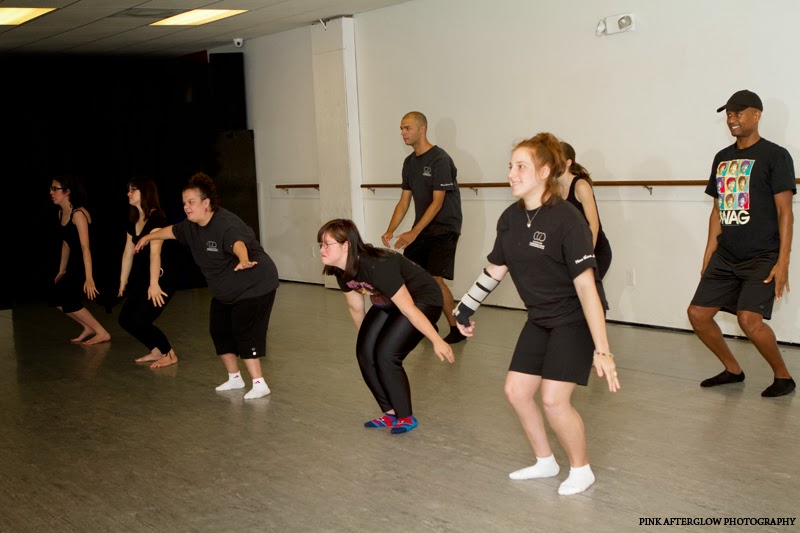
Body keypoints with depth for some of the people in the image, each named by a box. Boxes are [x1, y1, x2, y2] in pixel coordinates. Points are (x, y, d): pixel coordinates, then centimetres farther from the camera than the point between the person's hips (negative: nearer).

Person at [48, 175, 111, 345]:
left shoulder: (78, 214, -19)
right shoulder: (61, 213, 8)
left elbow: (85, 247, -26)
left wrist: (88, 278, -31)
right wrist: (61, 271, 19)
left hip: (90, 264, -9)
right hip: (76, 264, 9)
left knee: (68, 300, -13)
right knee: (56, 297, 6)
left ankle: (102, 333, -3)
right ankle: (89, 328, 18)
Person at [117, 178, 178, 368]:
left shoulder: (156, 219, -17)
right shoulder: (133, 223, 10)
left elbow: (155, 252, -26)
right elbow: (128, 254, 15)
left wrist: (154, 284, -34)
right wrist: (123, 284, 18)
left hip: (162, 278, -9)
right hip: (143, 278, 9)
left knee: (140, 321, -13)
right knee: (125, 319, 6)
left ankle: (170, 354, 6)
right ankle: (156, 351, 20)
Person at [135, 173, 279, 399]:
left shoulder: (226, 224, -29)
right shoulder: (191, 226, 0)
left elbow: (238, 243, -51)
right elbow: (172, 230, 22)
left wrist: (243, 260, -72)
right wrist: (148, 237, 37)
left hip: (254, 285, -10)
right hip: (224, 292, 10)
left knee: (244, 333, -14)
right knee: (219, 331, 12)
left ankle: (259, 384, -4)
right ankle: (234, 378, 29)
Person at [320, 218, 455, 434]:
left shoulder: (376, 266, -36)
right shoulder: (342, 270, -10)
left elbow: (408, 308, -31)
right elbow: (356, 307, 7)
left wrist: (437, 341, -25)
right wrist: (365, 338, 20)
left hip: (423, 300, -8)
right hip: (388, 303, 8)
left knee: (386, 355, -18)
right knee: (365, 352, -4)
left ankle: (406, 418, 1)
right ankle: (391, 413, 13)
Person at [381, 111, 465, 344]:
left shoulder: (440, 159, -15)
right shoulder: (409, 162, 10)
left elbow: (437, 202, -18)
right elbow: (404, 201, 11)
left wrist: (414, 233, -24)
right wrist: (390, 231, -2)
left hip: (444, 229, -8)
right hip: (421, 229, 8)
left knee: (435, 279, -17)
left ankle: (457, 328, 0)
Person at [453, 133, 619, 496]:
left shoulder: (566, 219, -24)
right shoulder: (510, 219, -3)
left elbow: (586, 284, -27)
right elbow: (496, 269, 13)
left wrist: (602, 349, -30)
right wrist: (466, 308, 14)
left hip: (575, 319, -7)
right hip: (540, 319, 7)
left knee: (553, 399, -14)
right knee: (516, 390, 6)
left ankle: (581, 469, 12)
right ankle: (545, 462, 29)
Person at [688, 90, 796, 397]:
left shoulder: (775, 155, -6)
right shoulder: (722, 158, 12)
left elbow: (784, 211, -10)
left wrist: (783, 261, -17)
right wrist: (708, 255, 13)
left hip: (763, 257, -7)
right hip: (726, 256, 7)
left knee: (749, 319, -21)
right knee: (697, 313, 1)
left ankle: (783, 376, 3)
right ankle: (733, 370, 22)